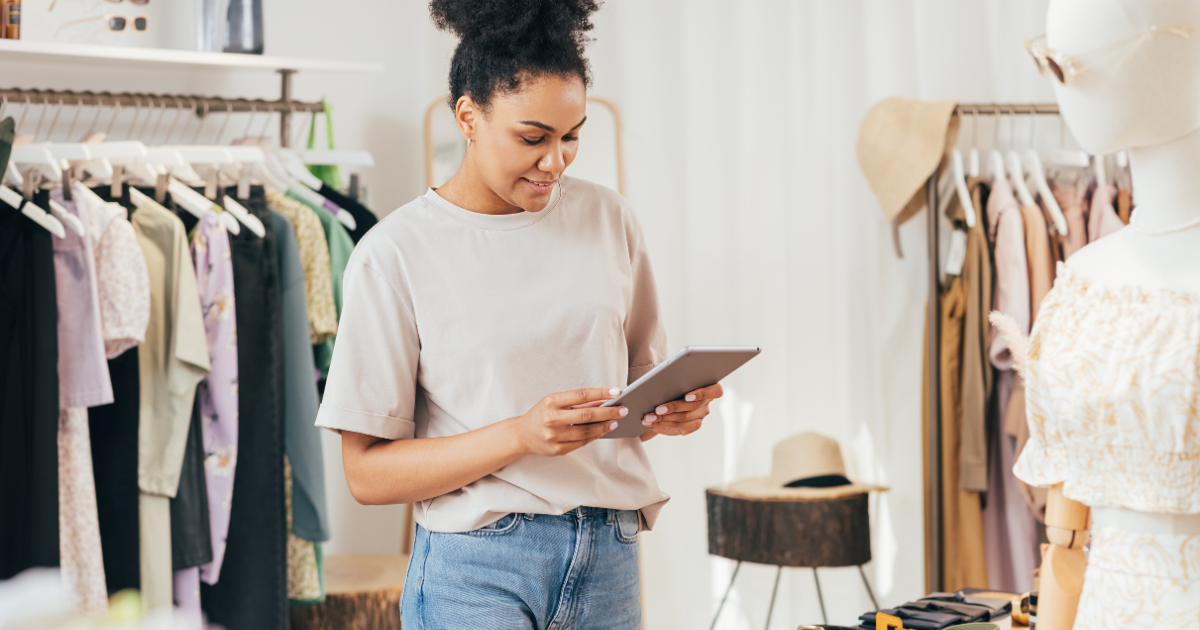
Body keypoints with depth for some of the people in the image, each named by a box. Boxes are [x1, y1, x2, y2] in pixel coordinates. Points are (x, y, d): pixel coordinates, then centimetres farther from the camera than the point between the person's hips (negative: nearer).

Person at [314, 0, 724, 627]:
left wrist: (669, 411, -6)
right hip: (476, 573, -4)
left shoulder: (608, 219, 7)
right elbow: (367, 473, -9)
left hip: (609, 561, 4)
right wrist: (521, 435, -21)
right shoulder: (395, 254, -7)